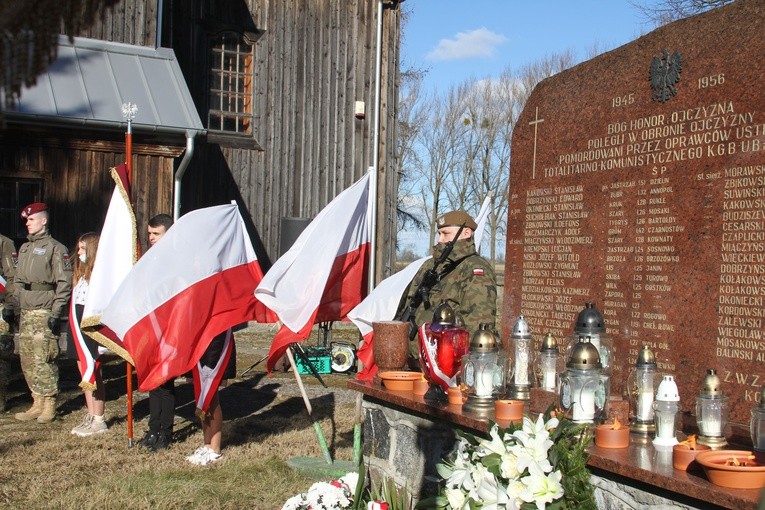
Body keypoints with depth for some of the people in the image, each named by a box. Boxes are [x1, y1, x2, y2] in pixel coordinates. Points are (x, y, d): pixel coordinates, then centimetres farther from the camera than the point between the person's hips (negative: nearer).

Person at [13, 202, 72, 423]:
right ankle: (37, 403, 17)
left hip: (44, 312, -8)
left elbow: (64, 283, -10)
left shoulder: (55, 248, -5)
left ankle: (49, 405, 1)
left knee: (44, 360, -8)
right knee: (27, 360, 8)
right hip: (25, 313, 8)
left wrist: (56, 313, -16)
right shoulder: (24, 248, 19)